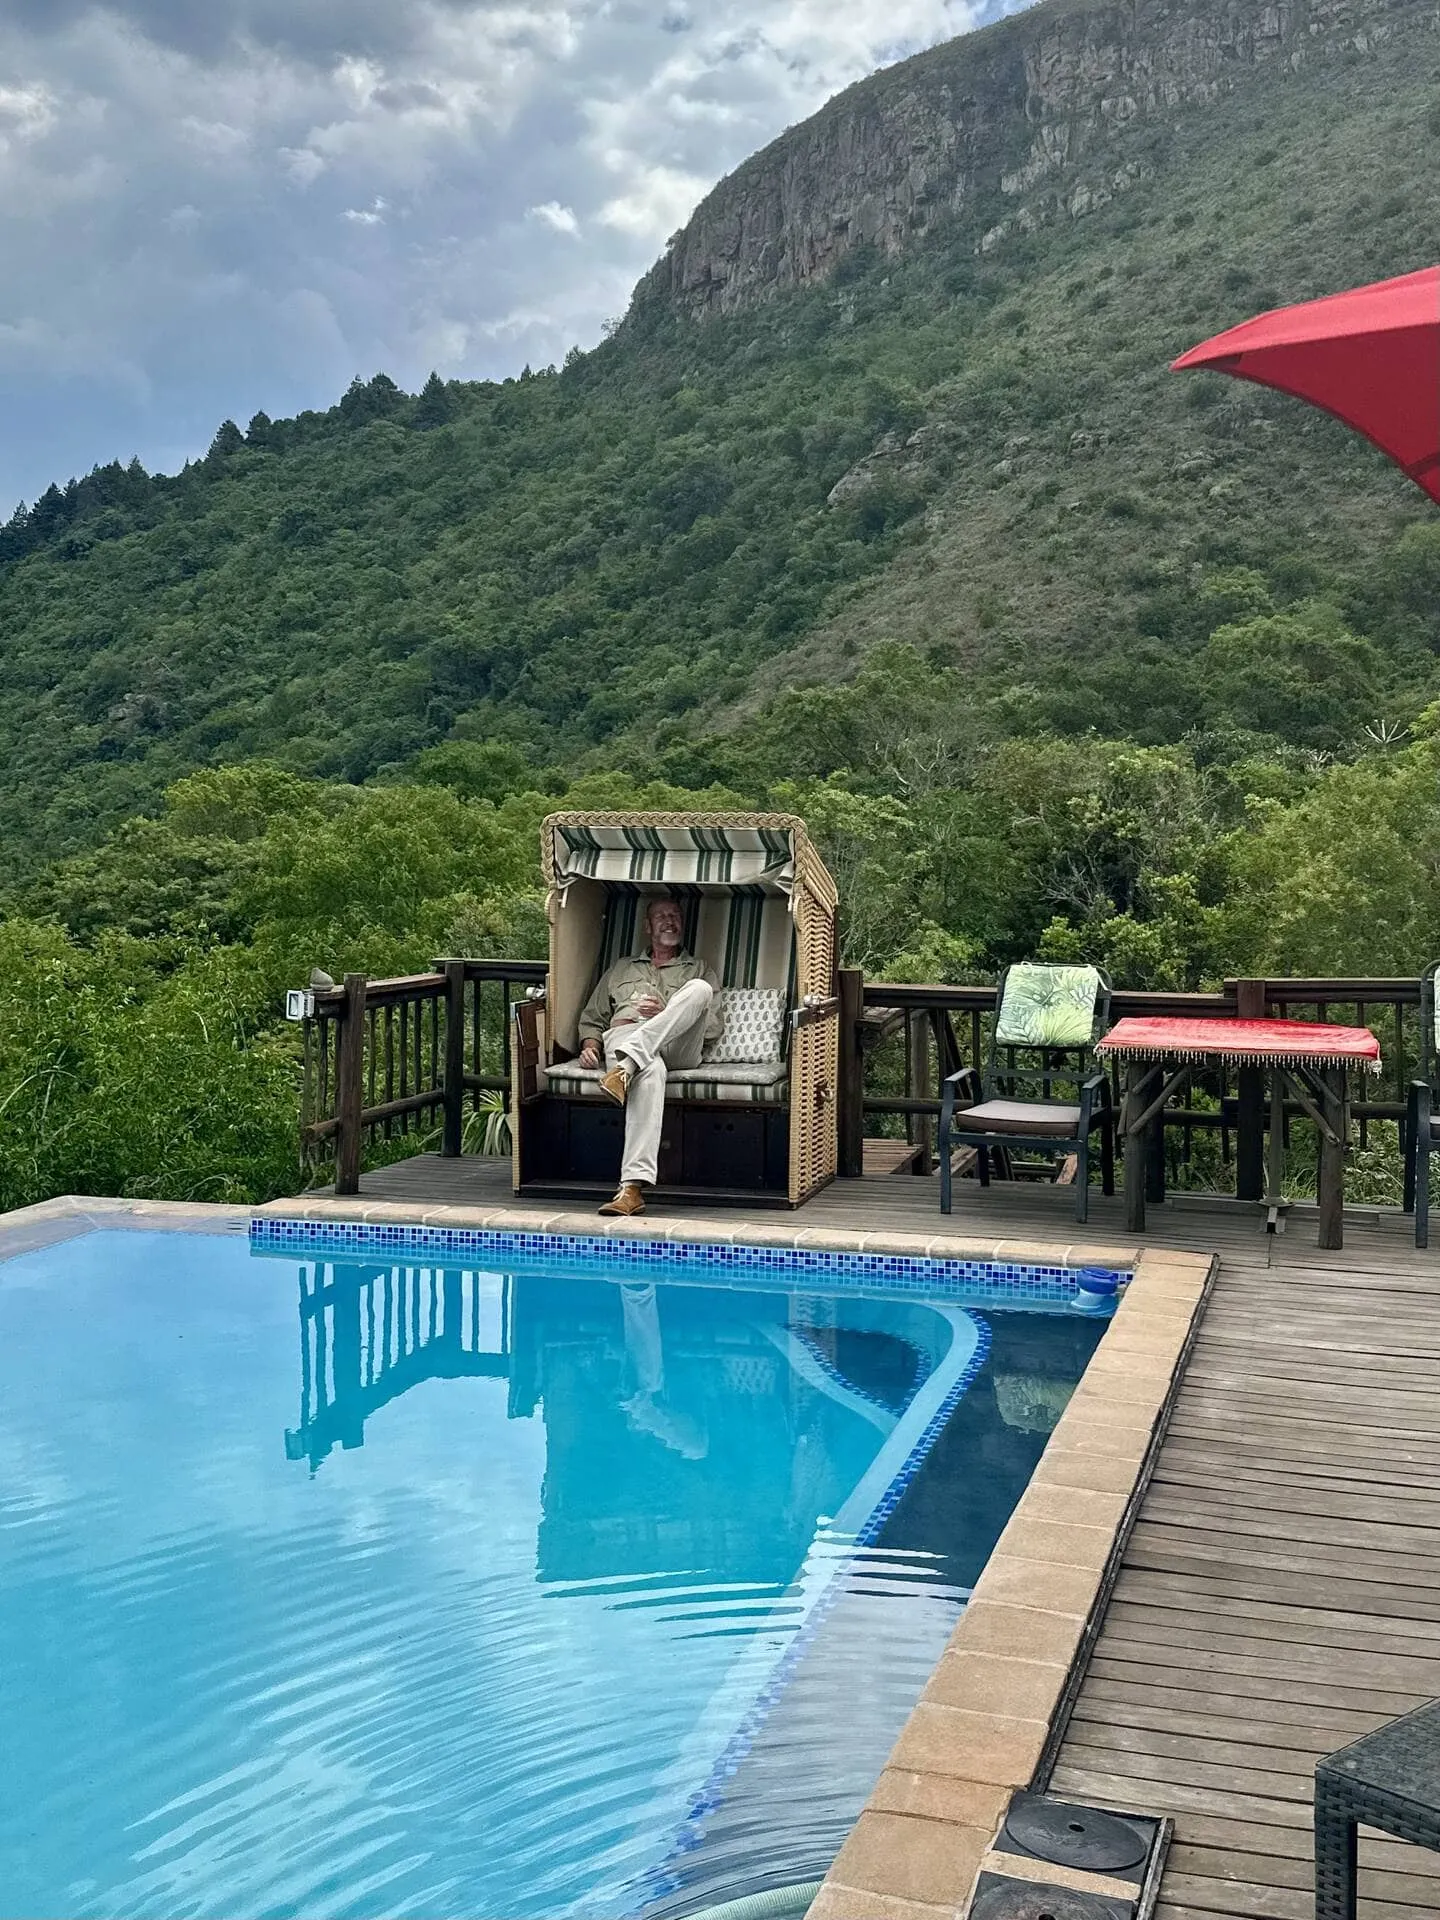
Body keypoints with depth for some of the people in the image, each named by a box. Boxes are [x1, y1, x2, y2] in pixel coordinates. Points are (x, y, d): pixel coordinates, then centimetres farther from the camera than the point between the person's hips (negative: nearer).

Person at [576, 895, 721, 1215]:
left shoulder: (699, 970, 30)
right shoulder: (621, 969, 36)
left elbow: (713, 1027, 16)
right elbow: (592, 1018, 30)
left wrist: (668, 1014, -1)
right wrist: (590, 1046, 7)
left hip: (678, 1046, 1)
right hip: (622, 1038, -1)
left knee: (700, 989, -32)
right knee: (651, 1071, -42)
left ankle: (626, 1066, -46)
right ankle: (632, 1187, -55)